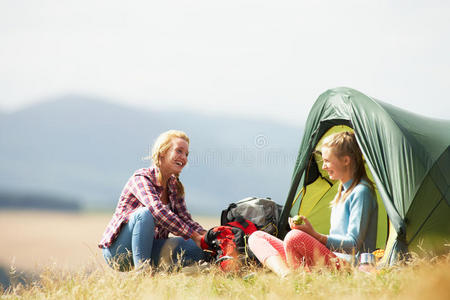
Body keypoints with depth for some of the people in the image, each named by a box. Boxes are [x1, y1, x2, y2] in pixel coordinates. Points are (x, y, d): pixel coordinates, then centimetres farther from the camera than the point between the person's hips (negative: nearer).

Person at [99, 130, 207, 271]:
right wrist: (194, 236, -36)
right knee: (145, 212, -35)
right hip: (117, 249, -6)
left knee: (198, 249, -13)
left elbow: (185, 219, 5)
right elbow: (157, 209, -32)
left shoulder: (175, 186, 8)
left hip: (150, 247, 6)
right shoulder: (141, 178, -16)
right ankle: (141, 269, -34)